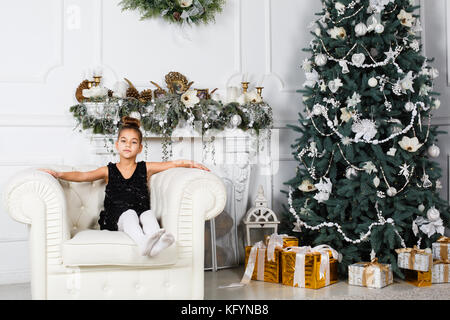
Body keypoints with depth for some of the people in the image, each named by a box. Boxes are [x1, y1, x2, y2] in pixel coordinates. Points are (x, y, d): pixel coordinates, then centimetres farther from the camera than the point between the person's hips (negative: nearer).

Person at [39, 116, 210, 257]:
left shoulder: (145, 168, 20)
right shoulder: (108, 171, 18)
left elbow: (172, 163, 15)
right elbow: (82, 176, 7)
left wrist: (192, 164, -2)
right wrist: (59, 174, -8)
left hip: (139, 218, 1)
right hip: (115, 218, -1)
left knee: (148, 213, -34)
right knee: (129, 213, -36)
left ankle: (156, 244, -64)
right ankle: (143, 242, -67)